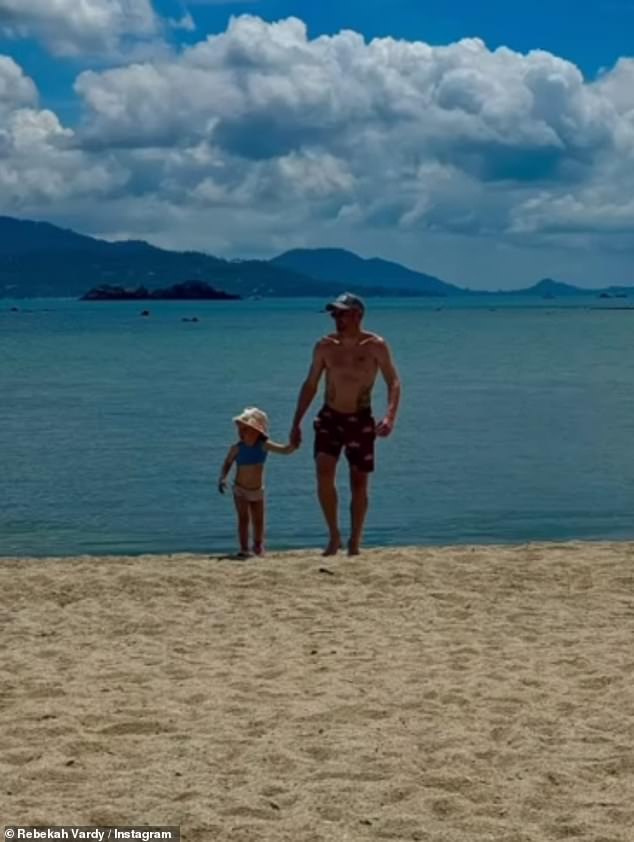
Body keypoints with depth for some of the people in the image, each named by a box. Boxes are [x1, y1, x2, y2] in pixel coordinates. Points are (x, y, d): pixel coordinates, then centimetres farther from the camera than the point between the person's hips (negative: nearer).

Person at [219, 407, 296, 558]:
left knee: (258, 520, 9)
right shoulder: (237, 448, -16)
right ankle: (244, 549, -8)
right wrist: (222, 478, -19)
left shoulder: (263, 445, -15)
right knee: (243, 519, -11)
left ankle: (258, 547, 30)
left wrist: (295, 444, -36)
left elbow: (285, 450, -16)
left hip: (257, 490, 2)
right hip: (240, 490, -2)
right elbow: (227, 463, -3)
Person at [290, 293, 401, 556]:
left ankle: (354, 543, 16)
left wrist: (390, 416, -26)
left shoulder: (375, 346, -7)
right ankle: (334, 536, -3)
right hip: (329, 417, 1)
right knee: (324, 475, -17)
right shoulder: (325, 346, 0)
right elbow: (310, 385, 9)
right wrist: (296, 423, 5)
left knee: (359, 484, 4)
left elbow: (394, 383, -9)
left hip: (361, 420, -1)